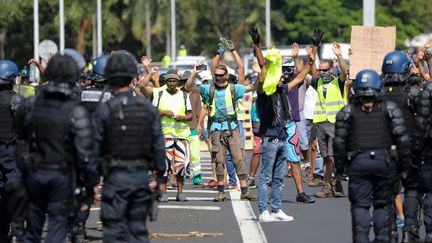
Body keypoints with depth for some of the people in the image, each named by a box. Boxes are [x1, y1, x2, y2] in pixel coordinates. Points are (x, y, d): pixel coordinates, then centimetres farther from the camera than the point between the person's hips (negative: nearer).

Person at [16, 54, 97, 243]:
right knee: (58, 224, 6)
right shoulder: (77, 113, -16)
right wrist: (91, 181, -6)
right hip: (62, 177, -3)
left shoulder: (30, 106, -4)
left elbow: (20, 140, 8)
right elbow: (85, 153, -16)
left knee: (32, 227, 17)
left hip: (33, 172, 3)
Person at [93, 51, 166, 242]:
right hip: (141, 176, 4)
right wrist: (160, 176, 11)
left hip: (116, 177, -4)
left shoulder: (104, 110, -9)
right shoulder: (148, 108, 1)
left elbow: (94, 146, -8)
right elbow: (159, 145, 3)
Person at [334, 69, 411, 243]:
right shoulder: (390, 109, 2)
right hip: (384, 161, 0)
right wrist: (403, 164, 6)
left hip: (358, 162, 0)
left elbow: (339, 142, 2)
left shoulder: (347, 111, 4)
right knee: (383, 204, 10)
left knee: (360, 205, 4)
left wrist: (339, 166, 11)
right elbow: (402, 138, -2)